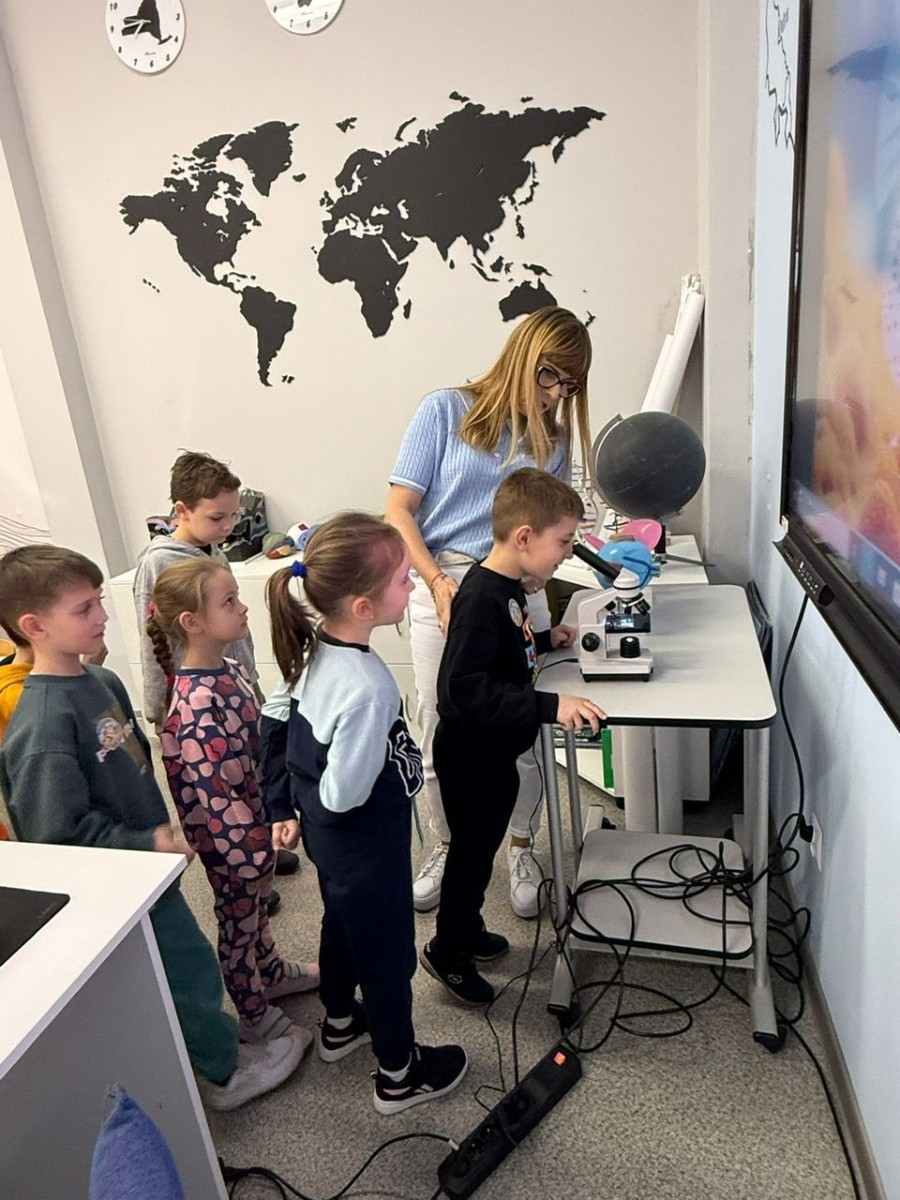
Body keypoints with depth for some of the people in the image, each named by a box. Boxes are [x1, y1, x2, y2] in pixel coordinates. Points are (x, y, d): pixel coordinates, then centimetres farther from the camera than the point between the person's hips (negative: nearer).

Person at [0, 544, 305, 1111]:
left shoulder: (102, 681, -1)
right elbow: (60, 829, -26)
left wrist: (159, 827, 9)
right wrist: (147, 844, -21)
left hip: (149, 863, 8)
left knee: (185, 969, 24)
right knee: (193, 971, 10)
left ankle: (215, 1051, 47)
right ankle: (229, 1070, 33)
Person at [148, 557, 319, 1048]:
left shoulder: (228, 670, -3)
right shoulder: (196, 704, -32)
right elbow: (213, 791, -30)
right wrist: (247, 849, -23)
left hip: (256, 820, 8)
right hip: (230, 838, -8)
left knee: (257, 903, 28)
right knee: (239, 919, 14)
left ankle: (271, 972, 52)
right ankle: (255, 1016, 35)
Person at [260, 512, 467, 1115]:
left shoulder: (310, 647, -12)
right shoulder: (368, 687, -37)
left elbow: (274, 719, 1)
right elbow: (343, 794, -32)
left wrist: (285, 805, 10)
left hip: (324, 834, 8)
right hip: (365, 843, -8)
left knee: (343, 924, 31)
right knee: (387, 951, 16)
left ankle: (340, 1024, 57)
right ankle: (400, 1073, 41)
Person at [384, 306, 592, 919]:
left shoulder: (553, 440, 13)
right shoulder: (446, 411, 0)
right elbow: (399, 511, -4)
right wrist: (440, 585, -15)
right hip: (442, 588, -2)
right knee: (441, 732, 7)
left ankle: (522, 850, 30)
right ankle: (449, 844, 33)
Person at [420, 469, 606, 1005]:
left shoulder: (505, 588, 2)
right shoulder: (482, 599, -30)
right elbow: (463, 690, -37)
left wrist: (544, 639, 7)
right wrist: (549, 706, -41)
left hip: (494, 753, 9)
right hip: (472, 759, -9)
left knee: (481, 846, 25)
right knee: (471, 851, 10)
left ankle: (467, 928, 48)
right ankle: (447, 952, 33)